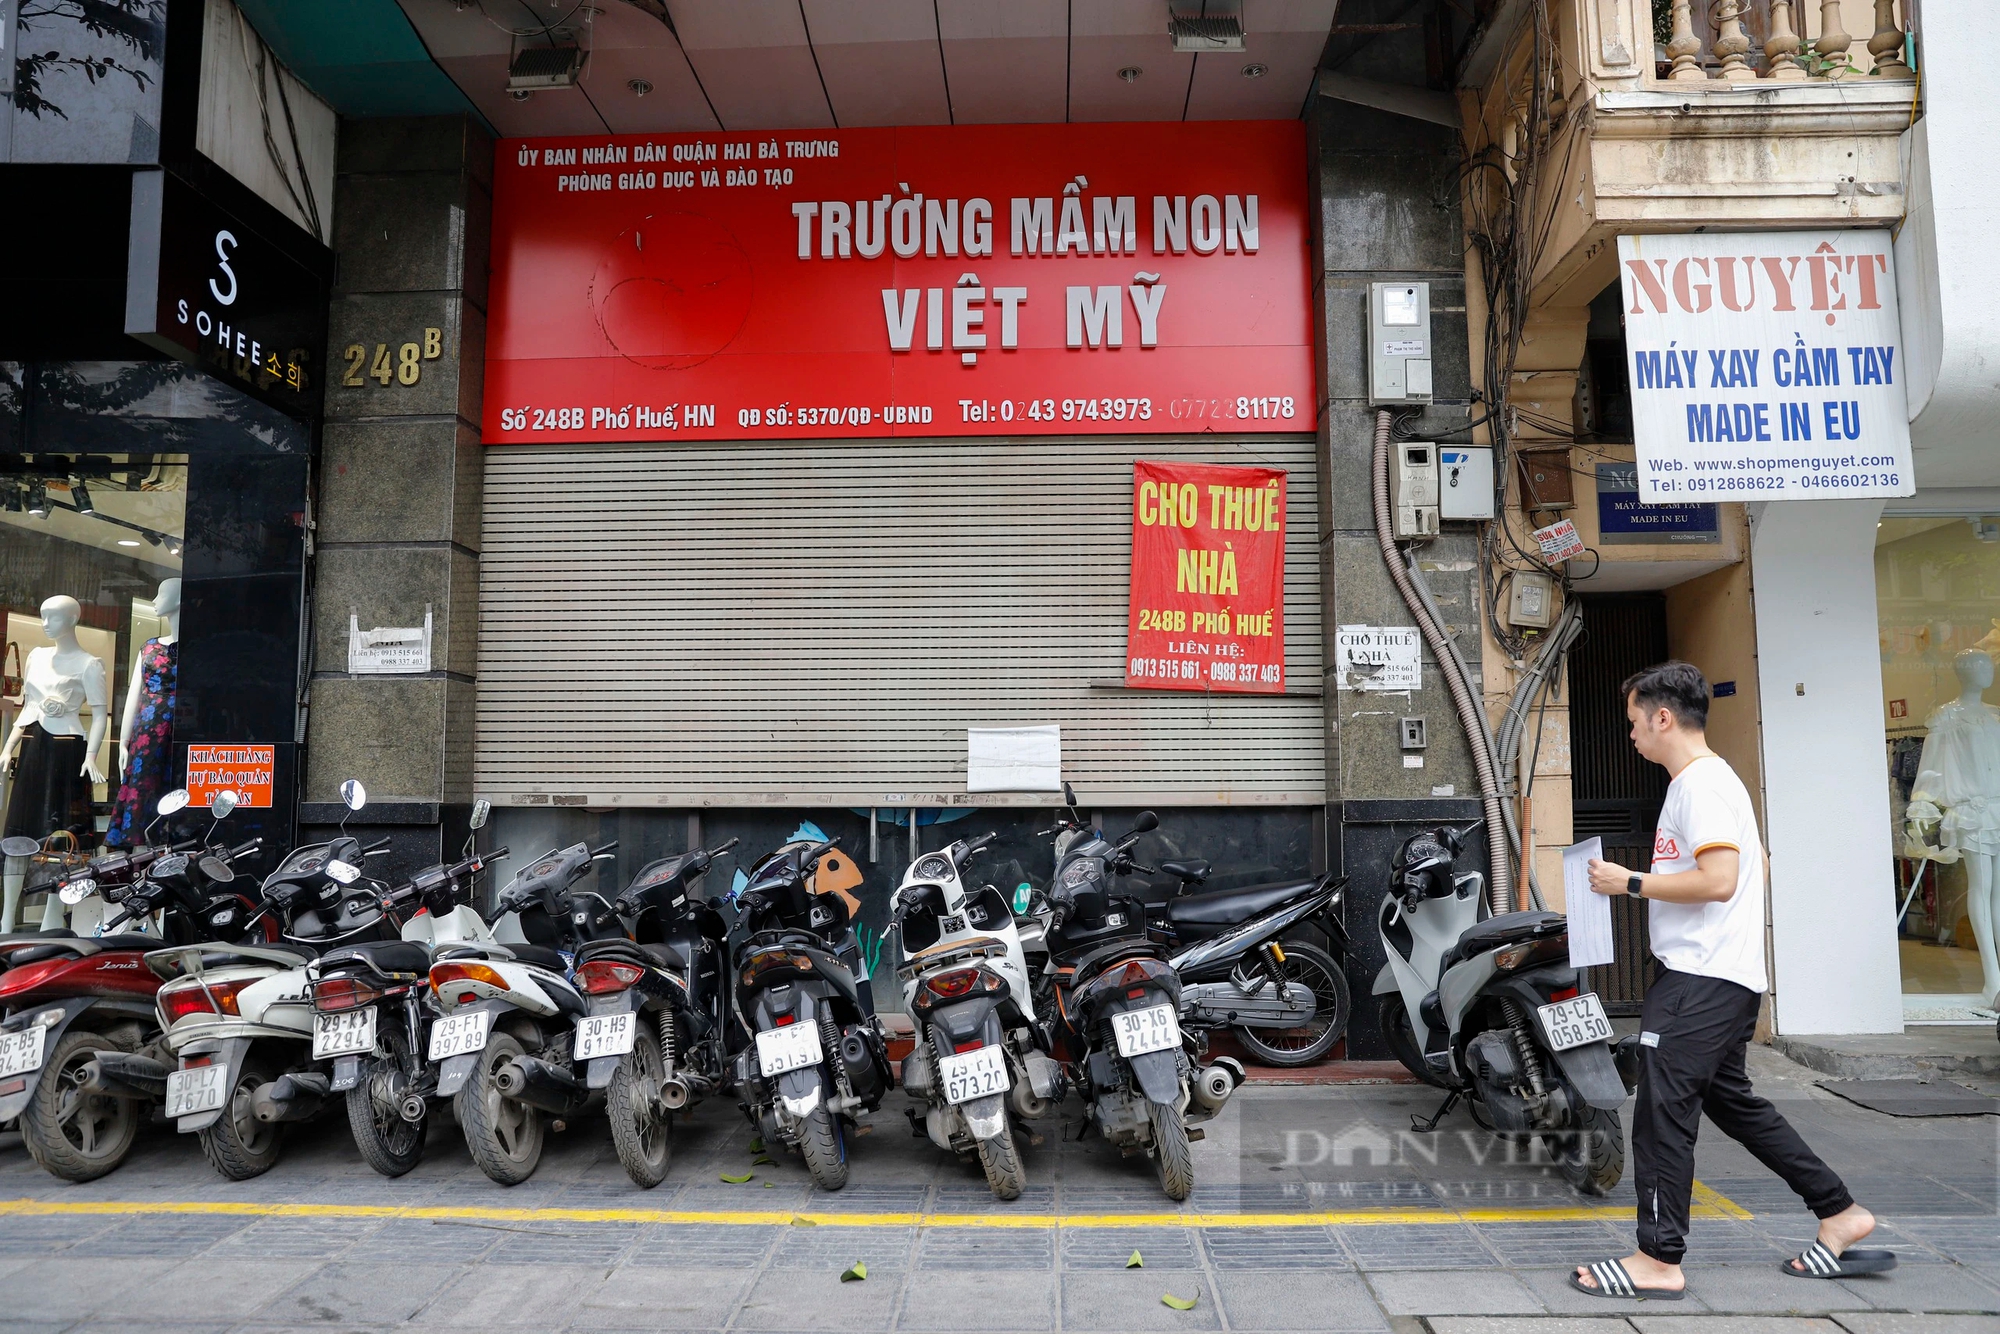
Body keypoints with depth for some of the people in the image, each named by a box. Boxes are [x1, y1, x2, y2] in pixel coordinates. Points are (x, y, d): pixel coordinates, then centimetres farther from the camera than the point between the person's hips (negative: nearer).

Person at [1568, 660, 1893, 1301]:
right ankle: (1840, 1213, 28)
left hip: (1701, 980, -11)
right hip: (1715, 976, 11)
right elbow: (1754, 861, 27)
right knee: (1731, 1101, 20)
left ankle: (1660, 1260, -1)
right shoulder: (1709, 778, 16)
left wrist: (1631, 882, -17)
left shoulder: (1701, 783, -16)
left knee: (1663, 1110, -7)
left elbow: (1718, 881, -26)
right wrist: (1643, 883, 21)